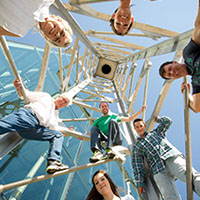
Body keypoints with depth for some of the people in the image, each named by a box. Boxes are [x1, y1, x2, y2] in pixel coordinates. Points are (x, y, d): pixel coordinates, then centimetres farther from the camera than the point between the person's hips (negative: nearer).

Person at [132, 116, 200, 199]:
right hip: (159, 171, 1)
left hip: (172, 159, 0)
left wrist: (157, 119, 34)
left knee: (192, 177, -28)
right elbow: (137, 166, 14)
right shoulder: (136, 147, 22)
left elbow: (167, 121, 16)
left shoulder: (156, 132, 27)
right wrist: (139, 183, 4)